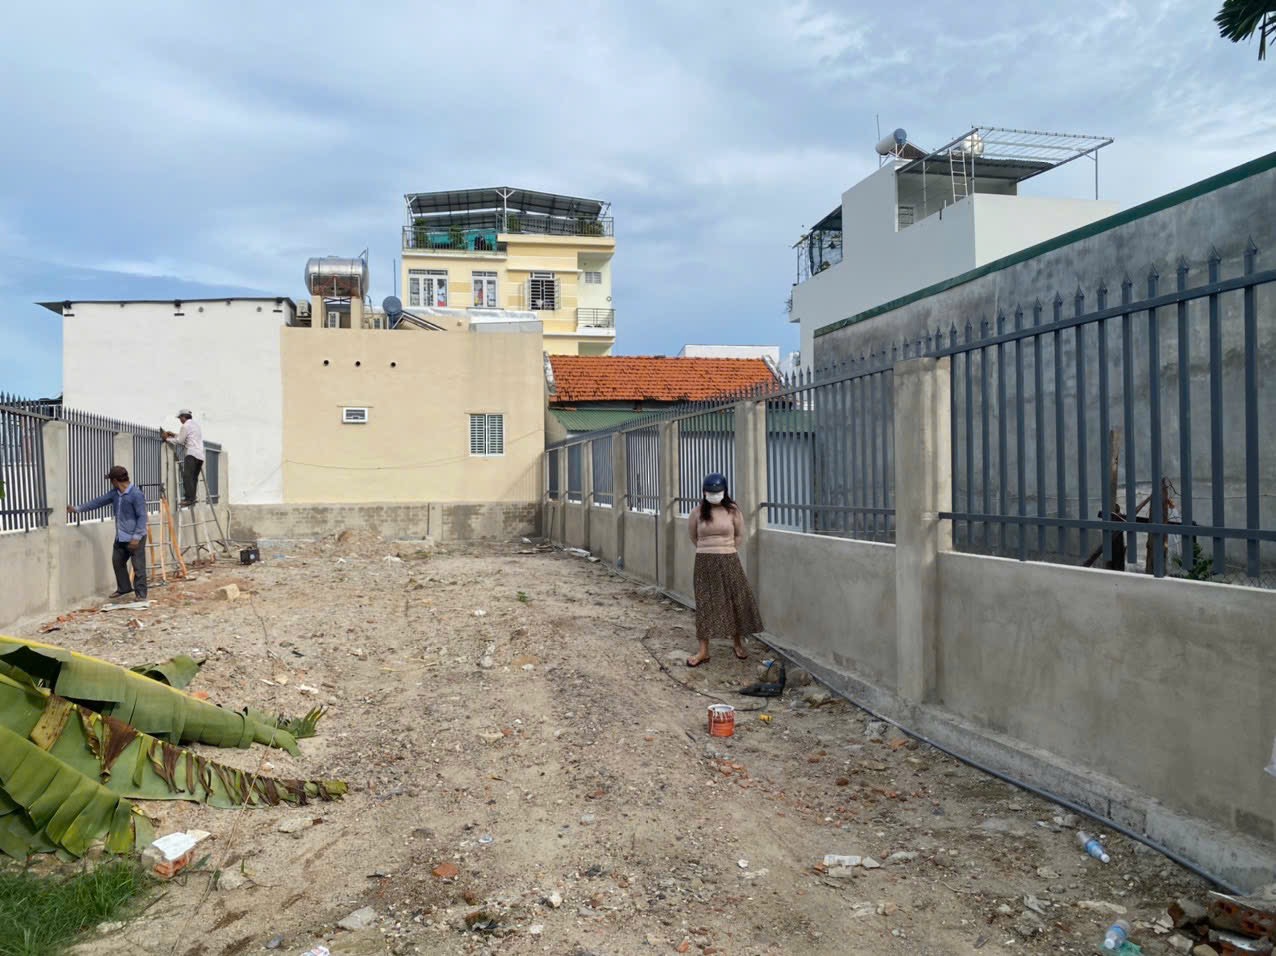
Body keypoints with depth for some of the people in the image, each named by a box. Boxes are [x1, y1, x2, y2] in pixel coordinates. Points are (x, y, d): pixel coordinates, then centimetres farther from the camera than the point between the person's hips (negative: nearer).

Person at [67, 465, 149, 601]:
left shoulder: (136, 494, -20)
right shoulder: (115, 493, 8)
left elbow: (142, 516, -21)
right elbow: (98, 501, 17)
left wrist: (136, 537, -23)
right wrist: (77, 509, 17)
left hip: (135, 537, -9)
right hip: (120, 537, 9)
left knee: (138, 566, -3)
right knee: (117, 561, 17)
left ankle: (141, 593, 4)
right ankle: (124, 588, 31)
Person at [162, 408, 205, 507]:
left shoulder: (186, 426, -2)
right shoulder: (196, 425, 26)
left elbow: (179, 441, -1)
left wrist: (168, 438, 13)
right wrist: (174, 435, 34)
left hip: (191, 454, -9)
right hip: (200, 455, 9)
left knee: (187, 476, -14)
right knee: (194, 477, 6)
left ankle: (189, 498, -23)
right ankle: (192, 498, 1)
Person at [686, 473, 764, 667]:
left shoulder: (732, 510, -3)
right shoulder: (698, 511, -1)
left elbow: (740, 536, 10)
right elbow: (692, 535, 14)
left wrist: (725, 550, 9)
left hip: (728, 562, 0)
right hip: (705, 563, 0)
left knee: (736, 600, 4)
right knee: (705, 604, 2)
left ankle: (737, 642, 25)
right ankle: (703, 651, 7)